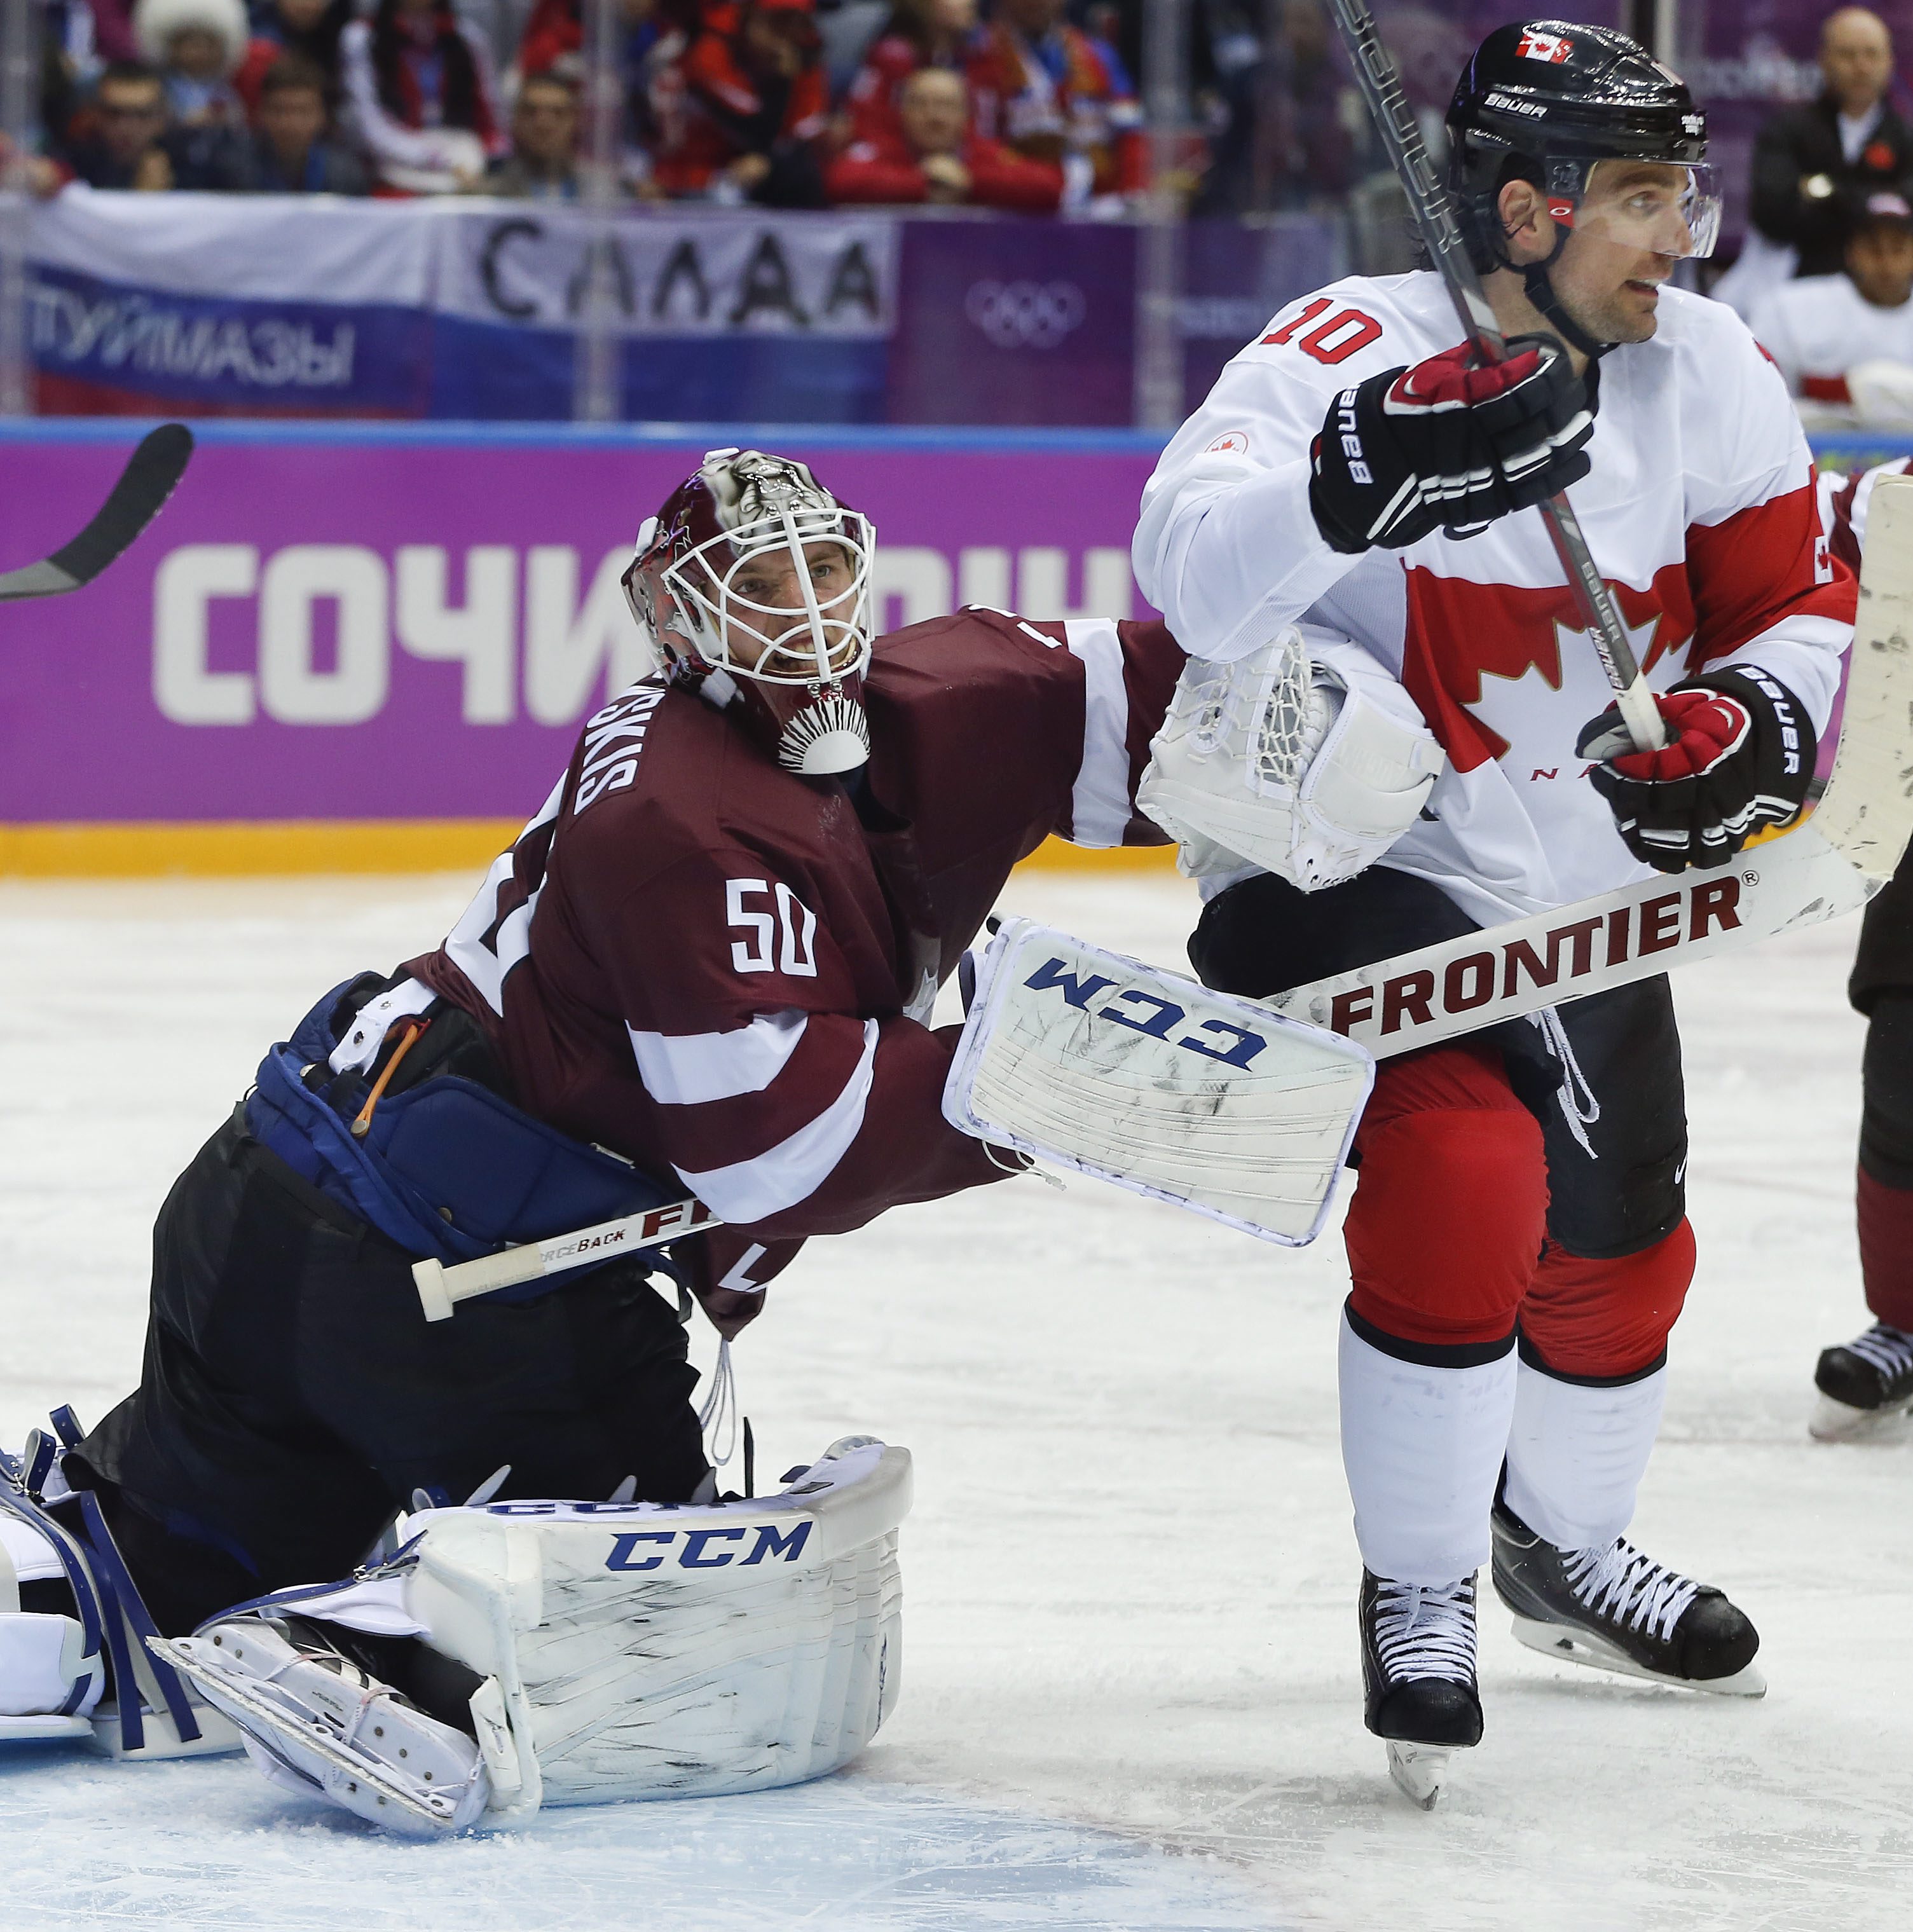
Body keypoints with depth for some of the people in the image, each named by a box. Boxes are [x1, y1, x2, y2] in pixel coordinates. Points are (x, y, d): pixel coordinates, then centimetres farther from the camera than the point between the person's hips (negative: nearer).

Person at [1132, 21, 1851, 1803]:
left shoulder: (1701, 367, -7)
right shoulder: (1353, 354, -26)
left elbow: (1794, 600, 2)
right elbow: (1196, 575, -40)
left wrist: (1752, 719, -20)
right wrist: (1370, 475, -57)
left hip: (1578, 891, 7)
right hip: (1341, 868, -7)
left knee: (1619, 1242, 19)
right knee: (1464, 1179, -28)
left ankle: (1559, 1543, 50)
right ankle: (1414, 1600, -8)